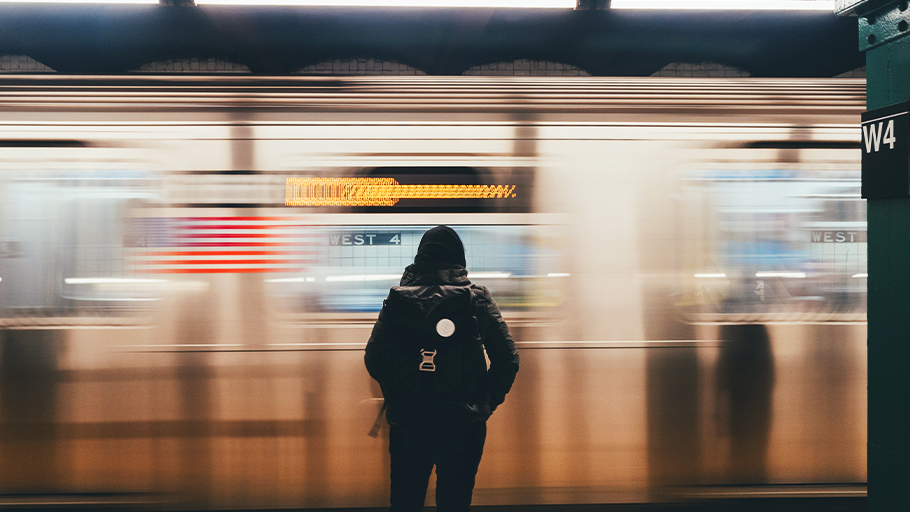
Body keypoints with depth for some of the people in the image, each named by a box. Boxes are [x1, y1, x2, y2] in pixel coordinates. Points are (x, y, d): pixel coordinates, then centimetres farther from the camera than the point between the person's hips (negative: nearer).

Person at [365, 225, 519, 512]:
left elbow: (373, 360, 0)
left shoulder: (398, 298, 0)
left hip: (407, 421, 1)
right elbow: (507, 359, -4)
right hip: (464, 423, -1)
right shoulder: (477, 298, -2)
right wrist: (488, 403, 8)